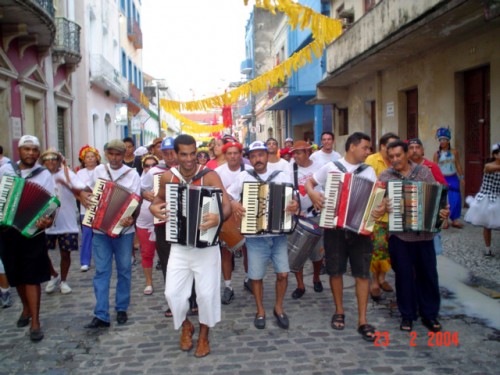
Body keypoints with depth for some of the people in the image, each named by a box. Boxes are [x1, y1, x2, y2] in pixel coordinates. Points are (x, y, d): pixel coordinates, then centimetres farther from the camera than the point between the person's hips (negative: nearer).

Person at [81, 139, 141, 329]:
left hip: (123, 229, -1)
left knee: (124, 270, 8)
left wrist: (131, 219, -26)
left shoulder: (132, 174, -3)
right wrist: (83, 194, -2)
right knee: (102, 271, 1)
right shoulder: (98, 170, 6)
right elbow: (91, 192, 20)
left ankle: (121, 309, 23)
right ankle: (101, 315, 3)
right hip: (100, 229, 2)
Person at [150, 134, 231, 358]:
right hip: (179, 245, 3)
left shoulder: (209, 176, -13)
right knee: (173, 292, -1)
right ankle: (186, 326, 30)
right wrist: (154, 208, -7)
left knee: (207, 292, 2)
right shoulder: (168, 177, -2)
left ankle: (204, 335, 28)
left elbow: (227, 206, -19)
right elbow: (159, 199, 16)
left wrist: (218, 218, -41)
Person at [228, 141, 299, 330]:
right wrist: (233, 204, -14)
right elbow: (227, 196, 6)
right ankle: (260, 311, 27)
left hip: (279, 235, 1)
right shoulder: (243, 176, 2)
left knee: (283, 273, -1)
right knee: (256, 276, 6)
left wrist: (295, 204, -16)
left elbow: (293, 199, 6)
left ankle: (278, 308, 23)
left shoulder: (282, 176, 4)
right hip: (255, 237, 0)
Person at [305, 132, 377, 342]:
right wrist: (312, 193, -13)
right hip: (334, 227, -1)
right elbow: (308, 183, 9)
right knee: (336, 271, 8)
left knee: (362, 273, 0)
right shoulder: (331, 167, 2)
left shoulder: (369, 171, 7)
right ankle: (339, 311, 26)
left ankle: (362, 320, 8)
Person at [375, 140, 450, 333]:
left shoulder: (424, 172, 3)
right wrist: (381, 209, -28)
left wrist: (443, 212, -16)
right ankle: (407, 315, 20)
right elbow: (380, 200, -5)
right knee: (404, 275, 6)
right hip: (399, 234, -1)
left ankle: (429, 314, 23)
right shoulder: (385, 176, 2)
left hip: (424, 232, 1)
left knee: (428, 274, 8)